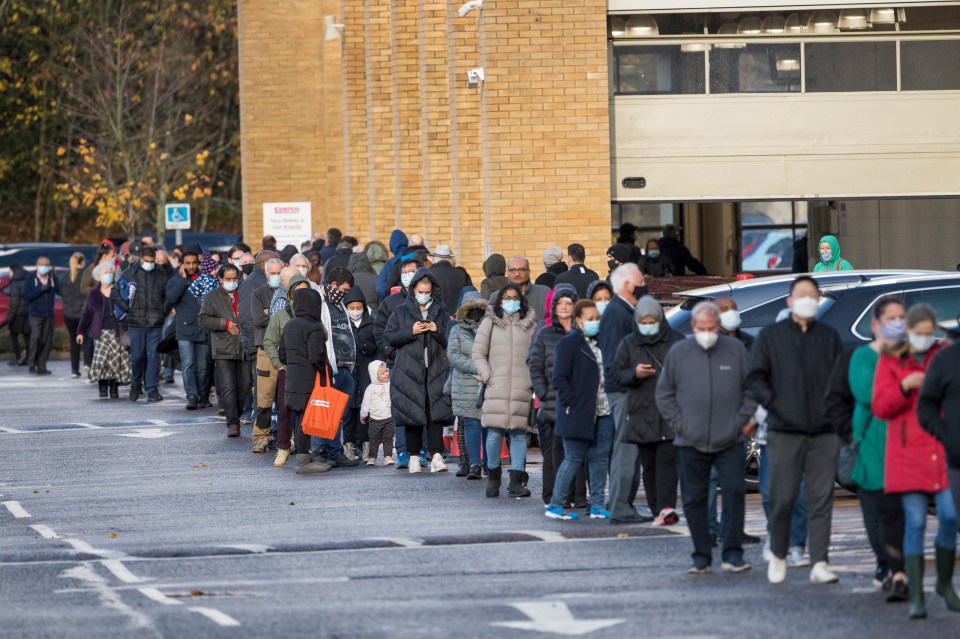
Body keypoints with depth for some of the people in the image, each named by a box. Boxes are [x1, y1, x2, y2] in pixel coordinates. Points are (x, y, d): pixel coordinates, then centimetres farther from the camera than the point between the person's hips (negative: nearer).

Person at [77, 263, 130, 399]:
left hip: (117, 332, -1)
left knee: (116, 361, -2)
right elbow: (86, 313, 13)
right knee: (100, 360, -12)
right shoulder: (94, 294, 11)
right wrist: (81, 332, 10)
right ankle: (103, 388, -4)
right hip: (101, 333, 1)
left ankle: (114, 389, 8)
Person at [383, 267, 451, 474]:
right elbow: (389, 336, 4)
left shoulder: (440, 313, 13)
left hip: (436, 371, 0)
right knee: (412, 414, 0)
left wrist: (438, 331, -6)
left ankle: (436, 455, -15)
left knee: (435, 414, -10)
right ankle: (414, 457, 8)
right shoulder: (401, 312, 11)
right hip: (409, 372, 0)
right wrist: (410, 331, -10)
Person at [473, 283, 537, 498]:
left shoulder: (530, 324, 12)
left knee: (519, 433, -2)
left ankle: (516, 482, 0)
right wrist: (486, 375, -1)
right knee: (494, 432, -8)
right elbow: (478, 352, 10)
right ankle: (493, 476, 10)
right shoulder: (490, 322, 10)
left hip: (522, 388, 1)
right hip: (496, 388, -1)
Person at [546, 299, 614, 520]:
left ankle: (597, 506, 13)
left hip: (603, 413, 7)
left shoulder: (600, 342, 15)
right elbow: (559, 379, -10)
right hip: (578, 414, -7)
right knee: (573, 459, -4)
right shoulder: (569, 343, -7)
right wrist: (571, 404, -16)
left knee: (600, 459, 7)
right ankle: (555, 505, 3)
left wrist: (610, 403, 11)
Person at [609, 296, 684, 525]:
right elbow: (616, 372, 8)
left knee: (666, 459, -14)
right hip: (641, 413, 2)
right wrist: (634, 374, -11)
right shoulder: (628, 344, 10)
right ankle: (658, 510, 10)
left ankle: (667, 507, -23)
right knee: (648, 463, 4)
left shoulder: (675, 341, 6)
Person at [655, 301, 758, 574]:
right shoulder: (678, 353, 5)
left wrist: (746, 419, 1)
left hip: (730, 441, -1)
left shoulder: (736, 350, 4)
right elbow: (664, 393, 11)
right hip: (691, 443, 1)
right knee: (694, 500, 4)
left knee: (734, 492, -10)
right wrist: (678, 423, 2)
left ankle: (732, 554, -3)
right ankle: (701, 556, 14)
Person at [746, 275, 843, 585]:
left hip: (824, 432, 2)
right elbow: (755, 378, 5)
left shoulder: (830, 336, 13)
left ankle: (819, 563, -3)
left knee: (822, 498, -3)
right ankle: (778, 556, 18)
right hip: (785, 431, -2)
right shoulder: (771, 336, 7)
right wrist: (773, 404, -8)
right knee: (783, 496, -1)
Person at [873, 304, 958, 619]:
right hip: (908, 451, -1)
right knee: (915, 522, -7)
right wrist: (905, 385, -17)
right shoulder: (890, 361, 5)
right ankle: (916, 596, -4)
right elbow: (880, 407, -2)